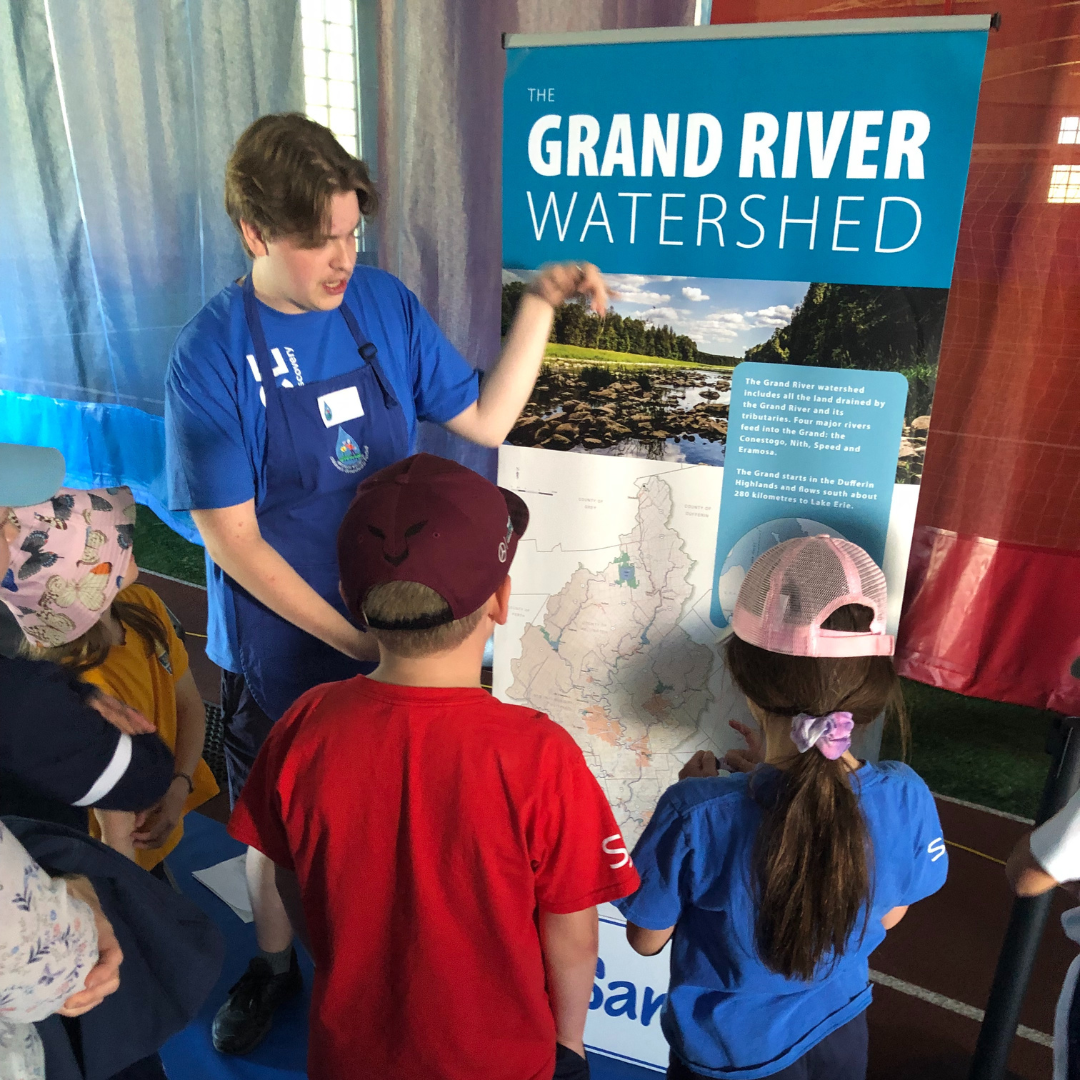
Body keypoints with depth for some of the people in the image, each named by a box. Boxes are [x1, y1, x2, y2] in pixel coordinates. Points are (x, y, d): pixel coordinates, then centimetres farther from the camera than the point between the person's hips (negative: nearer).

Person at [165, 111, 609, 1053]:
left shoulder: (385, 303, -7)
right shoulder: (211, 358, -17)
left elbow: (485, 420, -3)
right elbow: (232, 538, -16)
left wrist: (541, 304, -13)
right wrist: (350, 637, -18)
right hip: (282, 639, -2)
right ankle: (275, 962, 50)